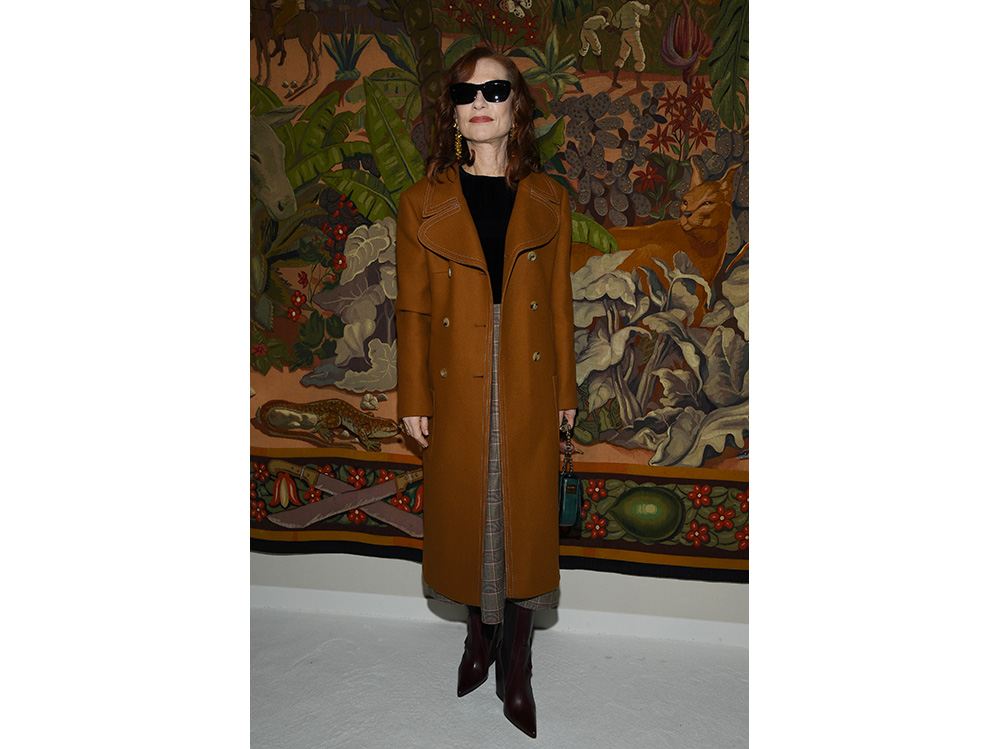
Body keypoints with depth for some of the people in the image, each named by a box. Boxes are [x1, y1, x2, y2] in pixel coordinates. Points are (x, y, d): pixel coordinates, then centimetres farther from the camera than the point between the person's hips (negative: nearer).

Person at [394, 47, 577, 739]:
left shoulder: (548, 199, 3)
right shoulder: (423, 204, 0)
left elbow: (560, 302, 6)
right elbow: (412, 311, 1)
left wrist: (566, 389, 5)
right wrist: (413, 401, 0)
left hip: (529, 388, 0)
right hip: (456, 389, 0)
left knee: (525, 518, 6)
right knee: (466, 514, 12)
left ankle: (517, 669, 22)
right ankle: (480, 637, 36)